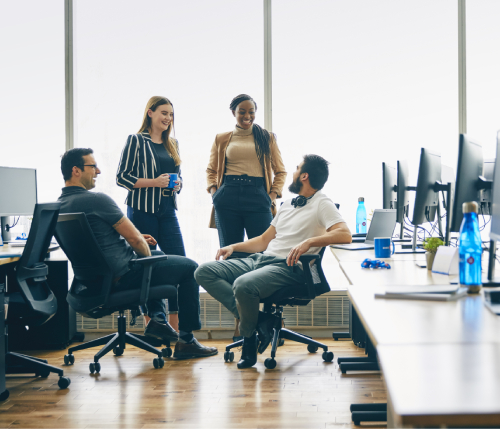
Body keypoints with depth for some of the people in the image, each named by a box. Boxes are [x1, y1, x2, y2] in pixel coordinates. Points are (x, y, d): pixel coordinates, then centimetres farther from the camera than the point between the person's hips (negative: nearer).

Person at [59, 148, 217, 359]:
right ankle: (186, 340, 8)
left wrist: (137, 239, 15)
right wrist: (146, 255, 2)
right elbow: (135, 239, -19)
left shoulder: (60, 205, 6)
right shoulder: (96, 199, -23)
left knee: (158, 255, 35)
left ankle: (157, 318, 32)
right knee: (190, 268, 6)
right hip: (122, 276, -10)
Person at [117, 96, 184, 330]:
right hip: (142, 211, -5)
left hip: (168, 210, 6)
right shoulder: (136, 141, -2)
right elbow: (121, 177, -6)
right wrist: (153, 182, -16)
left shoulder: (172, 144, 16)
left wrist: (177, 184, 1)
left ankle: (176, 327, 3)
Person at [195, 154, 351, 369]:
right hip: (260, 259, 9)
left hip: (288, 267, -9)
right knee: (204, 272, -7)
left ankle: (248, 335, -8)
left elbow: (345, 234, -18)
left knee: (244, 285, -38)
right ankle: (257, 319, -15)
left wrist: (309, 242, -28)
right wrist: (234, 246, 17)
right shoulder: (288, 204, 26)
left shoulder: (322, 204, 0)